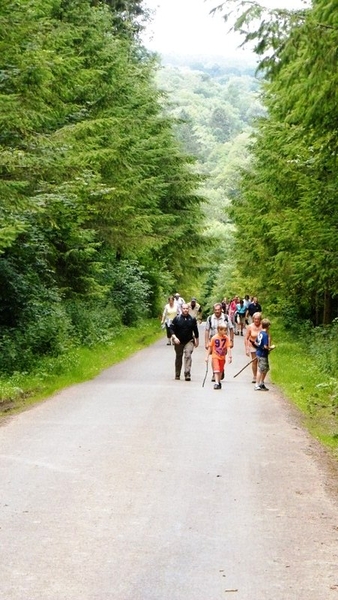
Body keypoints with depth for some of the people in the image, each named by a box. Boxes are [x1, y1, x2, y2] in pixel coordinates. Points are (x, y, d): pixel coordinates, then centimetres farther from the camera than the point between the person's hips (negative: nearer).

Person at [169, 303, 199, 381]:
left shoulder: (192, 319, -1)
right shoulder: (177, 318, -5)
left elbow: (195, 330, 10)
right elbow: (172, 328, -3)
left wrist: (197, 340, 15)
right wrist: (174, 337, -18)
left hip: (189, 341, -1)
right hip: (179, 341, 1)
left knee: (188, 356, -19)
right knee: (178, 357, 13)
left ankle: (187, 374, -22)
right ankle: (177, 375, 27)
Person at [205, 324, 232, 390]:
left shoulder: (226, 338, -6)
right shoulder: (214, 338, -11)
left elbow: (228, 347, -8)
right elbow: (210, 347, -4)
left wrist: (229, 356, -15)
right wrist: (207, 356, -3)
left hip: (222, 357, 3)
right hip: (215, 356, -3)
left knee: (220, 371, 15)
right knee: (216, 370, -12)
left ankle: (219, 382, 31)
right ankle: (216, 383, -15)